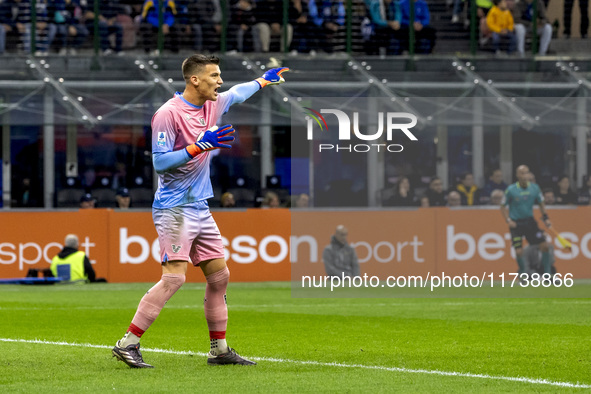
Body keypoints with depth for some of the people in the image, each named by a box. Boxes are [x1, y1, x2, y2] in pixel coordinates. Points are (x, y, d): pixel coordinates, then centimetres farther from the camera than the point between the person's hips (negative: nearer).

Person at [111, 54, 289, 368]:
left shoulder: (211, 106, 8)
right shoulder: (168, 113, -14)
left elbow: (236, 94, 31)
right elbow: (159, 162, -17)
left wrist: (264, 80, 43)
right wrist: (199, 147, -25)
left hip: (200, 209, 9)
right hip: (173, 209, -8)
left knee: (219, 275, 8)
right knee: (174, 277, -18)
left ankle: (219, 349, 18)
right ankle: (127, 344, -15)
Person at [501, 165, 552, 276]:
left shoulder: (534, 188, -2)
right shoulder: (511, 190, -10)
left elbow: (541, 203, 13)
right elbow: (503, 206, 0)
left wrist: (545, 218, 1)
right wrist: (508, 220, -11)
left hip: (530, 221, 3)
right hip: (516, 224, -3)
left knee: (544, 246, -5)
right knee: (519, 252, -12)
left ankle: (547, 274, 8)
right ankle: (523, 273, 15)